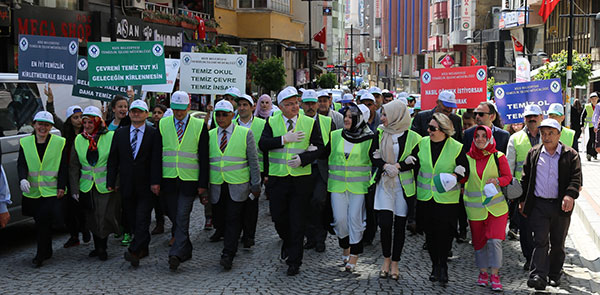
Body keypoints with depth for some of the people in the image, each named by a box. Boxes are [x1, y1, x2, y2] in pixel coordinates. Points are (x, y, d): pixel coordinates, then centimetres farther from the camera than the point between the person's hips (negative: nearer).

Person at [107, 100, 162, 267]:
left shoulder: (154, 133, 0)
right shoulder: (120, 133, 11)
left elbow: (156, 159, -6)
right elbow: (113, 159, 10)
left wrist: (155, 182, -14)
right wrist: (110, 182, 3)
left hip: (146, 186, -4)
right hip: (127, 185, 4)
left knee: (142, 219, -10)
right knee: (133, 220, 8)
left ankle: (134, 251, -14)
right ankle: (143, 249, 20)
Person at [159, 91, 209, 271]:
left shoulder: (200, 126, -1)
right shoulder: (163, 125, 6)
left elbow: (204, 157, -1)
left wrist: (203, 183, -6)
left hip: (189, 180, -3)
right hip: (169, 180, 3)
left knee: (182, 217, -8)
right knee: (174, 216, 10)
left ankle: (176, 254, -7)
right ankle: (186, 250, 25)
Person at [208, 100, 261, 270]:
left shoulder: (245, 133, 2)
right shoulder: (210, 135, 9)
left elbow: (253, 161, 4)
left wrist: (255, 185, 2)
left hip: (237, 187, -3)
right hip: (216, 187, 3)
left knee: (233, 220, -8)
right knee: (223, 219, 7)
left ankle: (228, 256, -6)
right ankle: (230, 248, 25)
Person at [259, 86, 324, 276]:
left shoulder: (310, 123, 3)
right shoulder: (272, 122, 4)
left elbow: (319, 147, 1)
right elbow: (262, 144, -8)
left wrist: (302, 159, -14)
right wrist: (284, 139, -18)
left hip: (301, 178, -1)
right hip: (277, 177, 1)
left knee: (297, 220, 0)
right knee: (278, 217, 7)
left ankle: (294, 261, 9)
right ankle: (287, 242, 38)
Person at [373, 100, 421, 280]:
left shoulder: (412, 137, -3)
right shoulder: (380, 133, 5)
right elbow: (374, 157, 4)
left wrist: (397, 167, -15)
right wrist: (385, 166, -15)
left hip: (403, 185, -1)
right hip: (385, 184, 1)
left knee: (399, 225, 4)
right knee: (385, 223, -8)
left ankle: (395, 263, 17)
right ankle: (386, 259, 12)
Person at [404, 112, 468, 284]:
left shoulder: (456, 147, -7)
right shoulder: (422, 143, 2)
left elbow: (465, 169, 1)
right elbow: (412, 162, 7)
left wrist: (455, 176, -18)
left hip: (447, 199, -3)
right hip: (425, 198, 3)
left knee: (445, 234, -4)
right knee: (430, 233, 10)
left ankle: (443, 266, 14)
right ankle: (435, 266, 24)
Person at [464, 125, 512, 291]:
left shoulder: (498, 157, -2)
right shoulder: (467, 158, 3)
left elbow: (508, 177, 4)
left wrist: (497, 181, -16)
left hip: (496, 206, -2)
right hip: (475, 207, 2)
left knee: (495, 240, -10)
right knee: (479, 241, 9)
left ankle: (495, 275, 1)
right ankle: (483, 272, 26)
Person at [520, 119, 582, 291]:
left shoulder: (570, 155, 1)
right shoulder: (533, 154, 7)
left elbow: (576, 177, -7)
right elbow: (525, 178, 12)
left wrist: (570, 195, -24)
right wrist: (523, 200, 9)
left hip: (561, 206, 0)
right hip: (539, 204, 0)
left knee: (558, 243, 11)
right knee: (540, 241, -8)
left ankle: (555, 274, 25)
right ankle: (538, 276, -13)